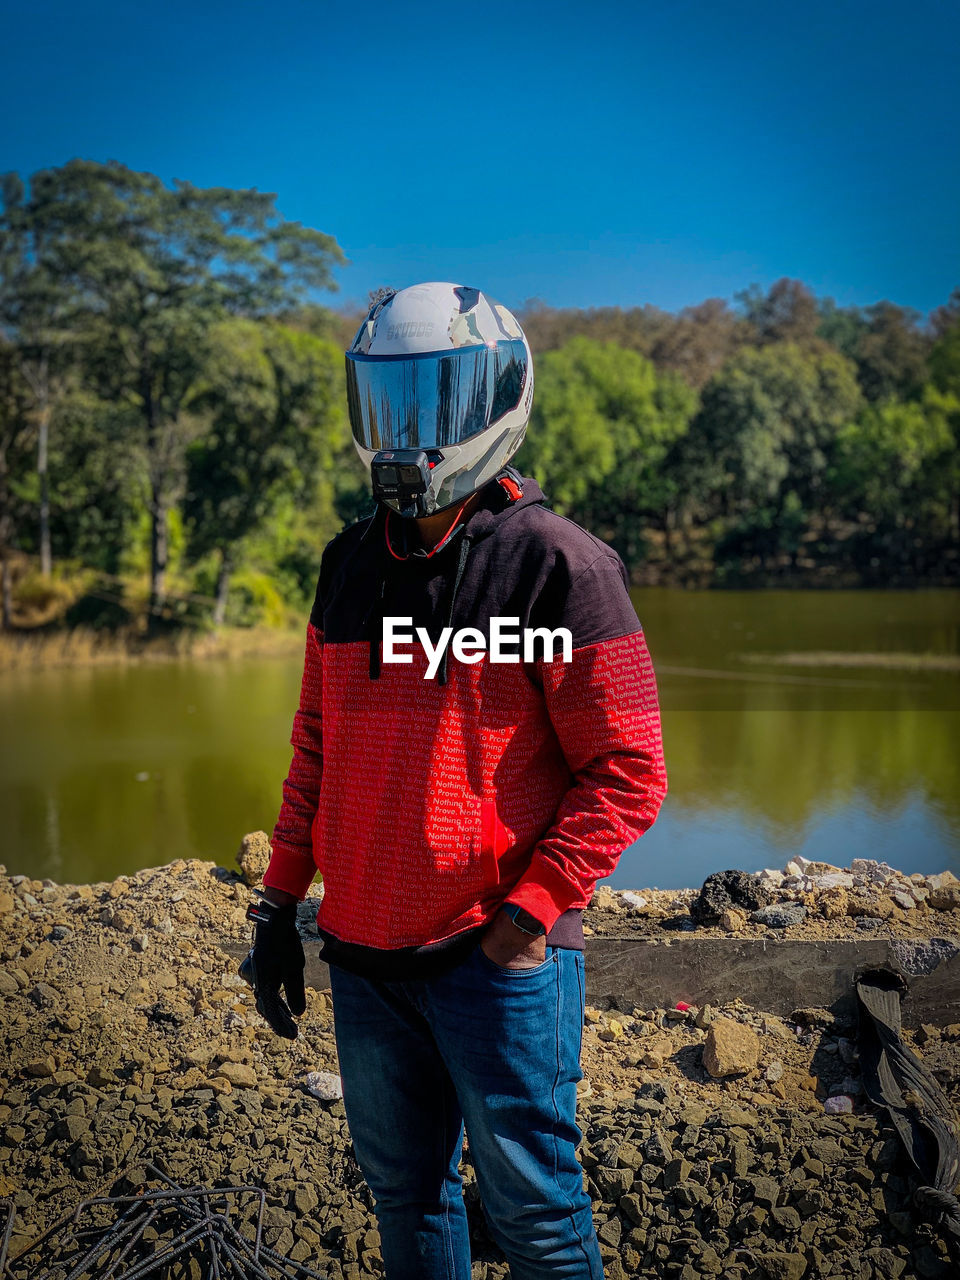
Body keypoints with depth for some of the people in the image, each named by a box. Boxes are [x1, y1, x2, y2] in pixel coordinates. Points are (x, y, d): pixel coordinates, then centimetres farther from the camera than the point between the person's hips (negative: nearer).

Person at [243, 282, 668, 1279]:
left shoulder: (556, 566, -10)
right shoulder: (350, 566, 9)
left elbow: (627, 770, -11)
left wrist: (530, 909, -17)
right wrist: (279, 901, 13)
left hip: (498, 952, -5)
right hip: (362, 952, 6)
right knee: (404, 1191, 18)